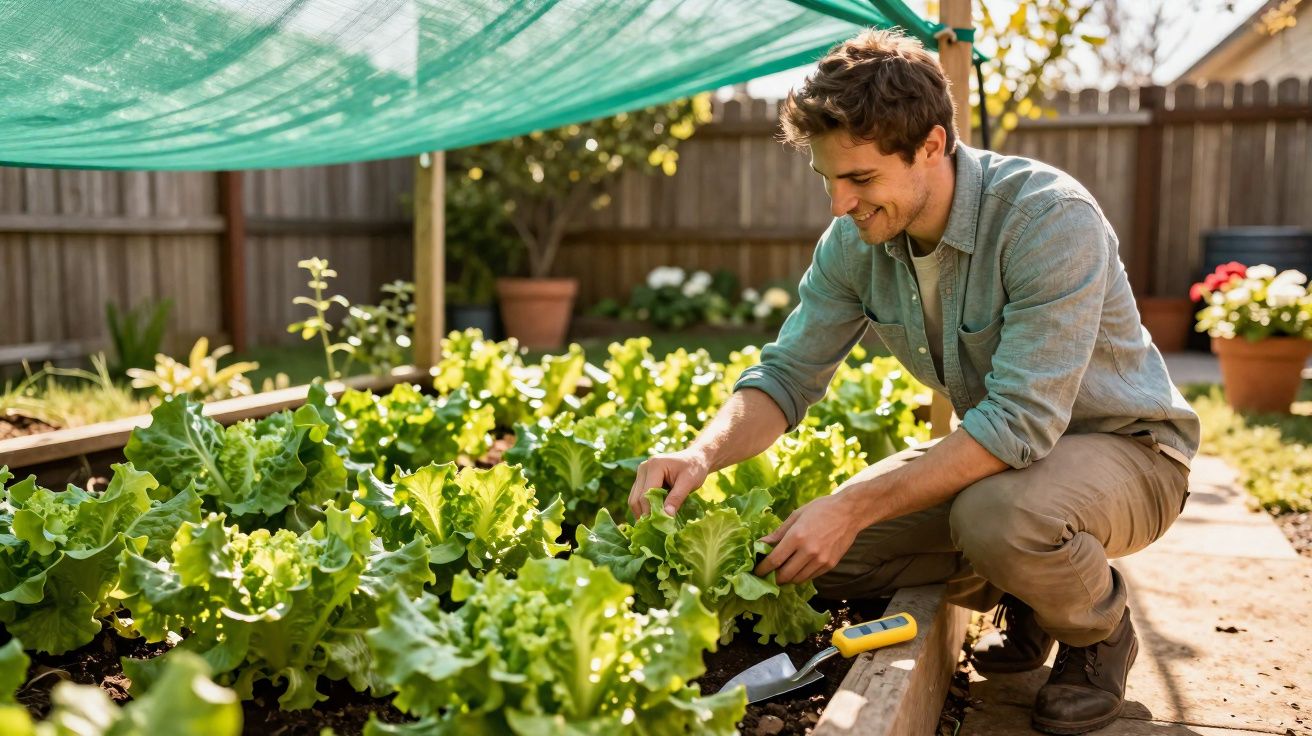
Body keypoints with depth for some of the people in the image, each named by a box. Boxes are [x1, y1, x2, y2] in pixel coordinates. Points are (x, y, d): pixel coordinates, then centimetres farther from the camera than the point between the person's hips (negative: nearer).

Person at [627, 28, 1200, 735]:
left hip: (1124, 446, -6)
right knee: (823, 548, -10)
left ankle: (1100, 627, -1)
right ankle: (1021, 600, 14)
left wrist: (855, 506, -39)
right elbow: (787, 372, -6)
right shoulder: (855, 239, -10)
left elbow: (1021, 420, -36)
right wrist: (704, 452, -27)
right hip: (996, 444, 6)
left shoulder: (1051, 218, -30)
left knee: (998, 516, -38)